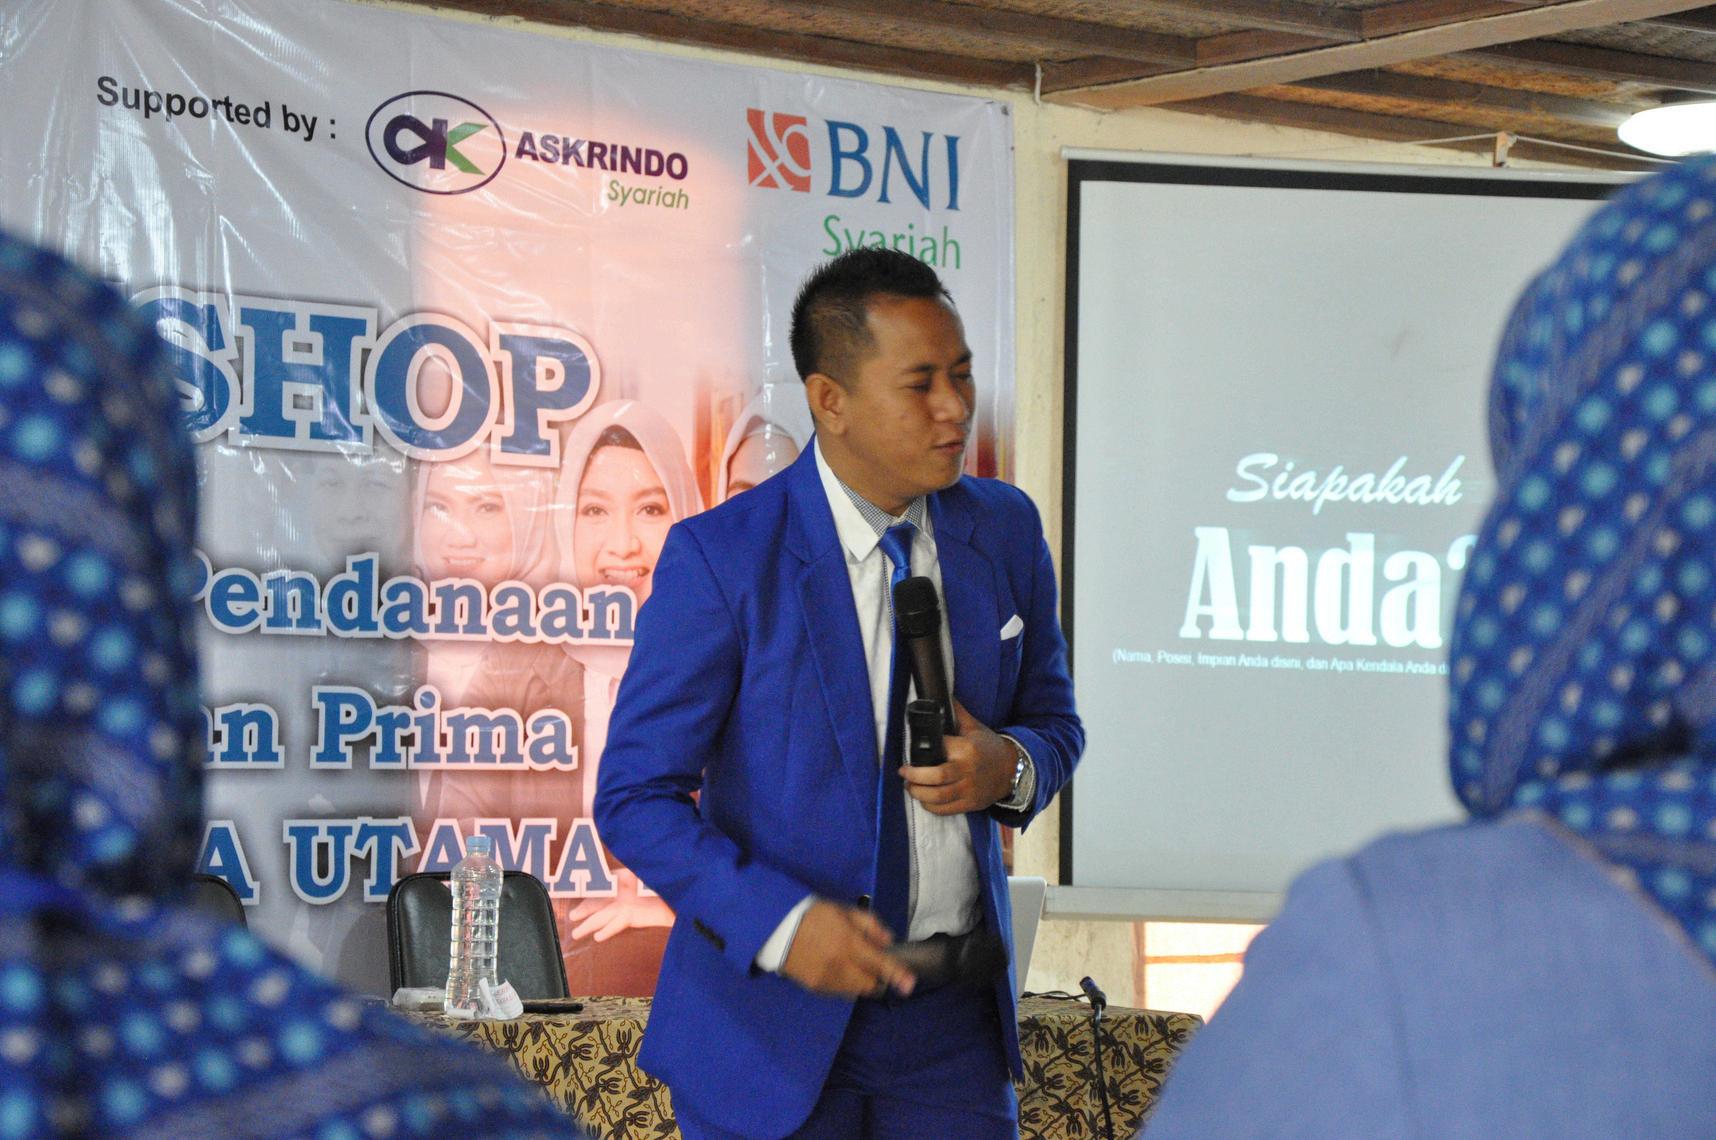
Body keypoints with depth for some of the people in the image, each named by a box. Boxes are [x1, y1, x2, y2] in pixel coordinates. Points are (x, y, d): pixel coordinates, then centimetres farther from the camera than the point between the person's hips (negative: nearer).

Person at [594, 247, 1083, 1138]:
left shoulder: (1004, 530, 3)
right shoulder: (720, 560, -12)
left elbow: (1052, 720, 15)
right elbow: (635, 796, -10)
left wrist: (1011, 768, -9)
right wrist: (779, 923, -23)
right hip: (776, 1018, -3)